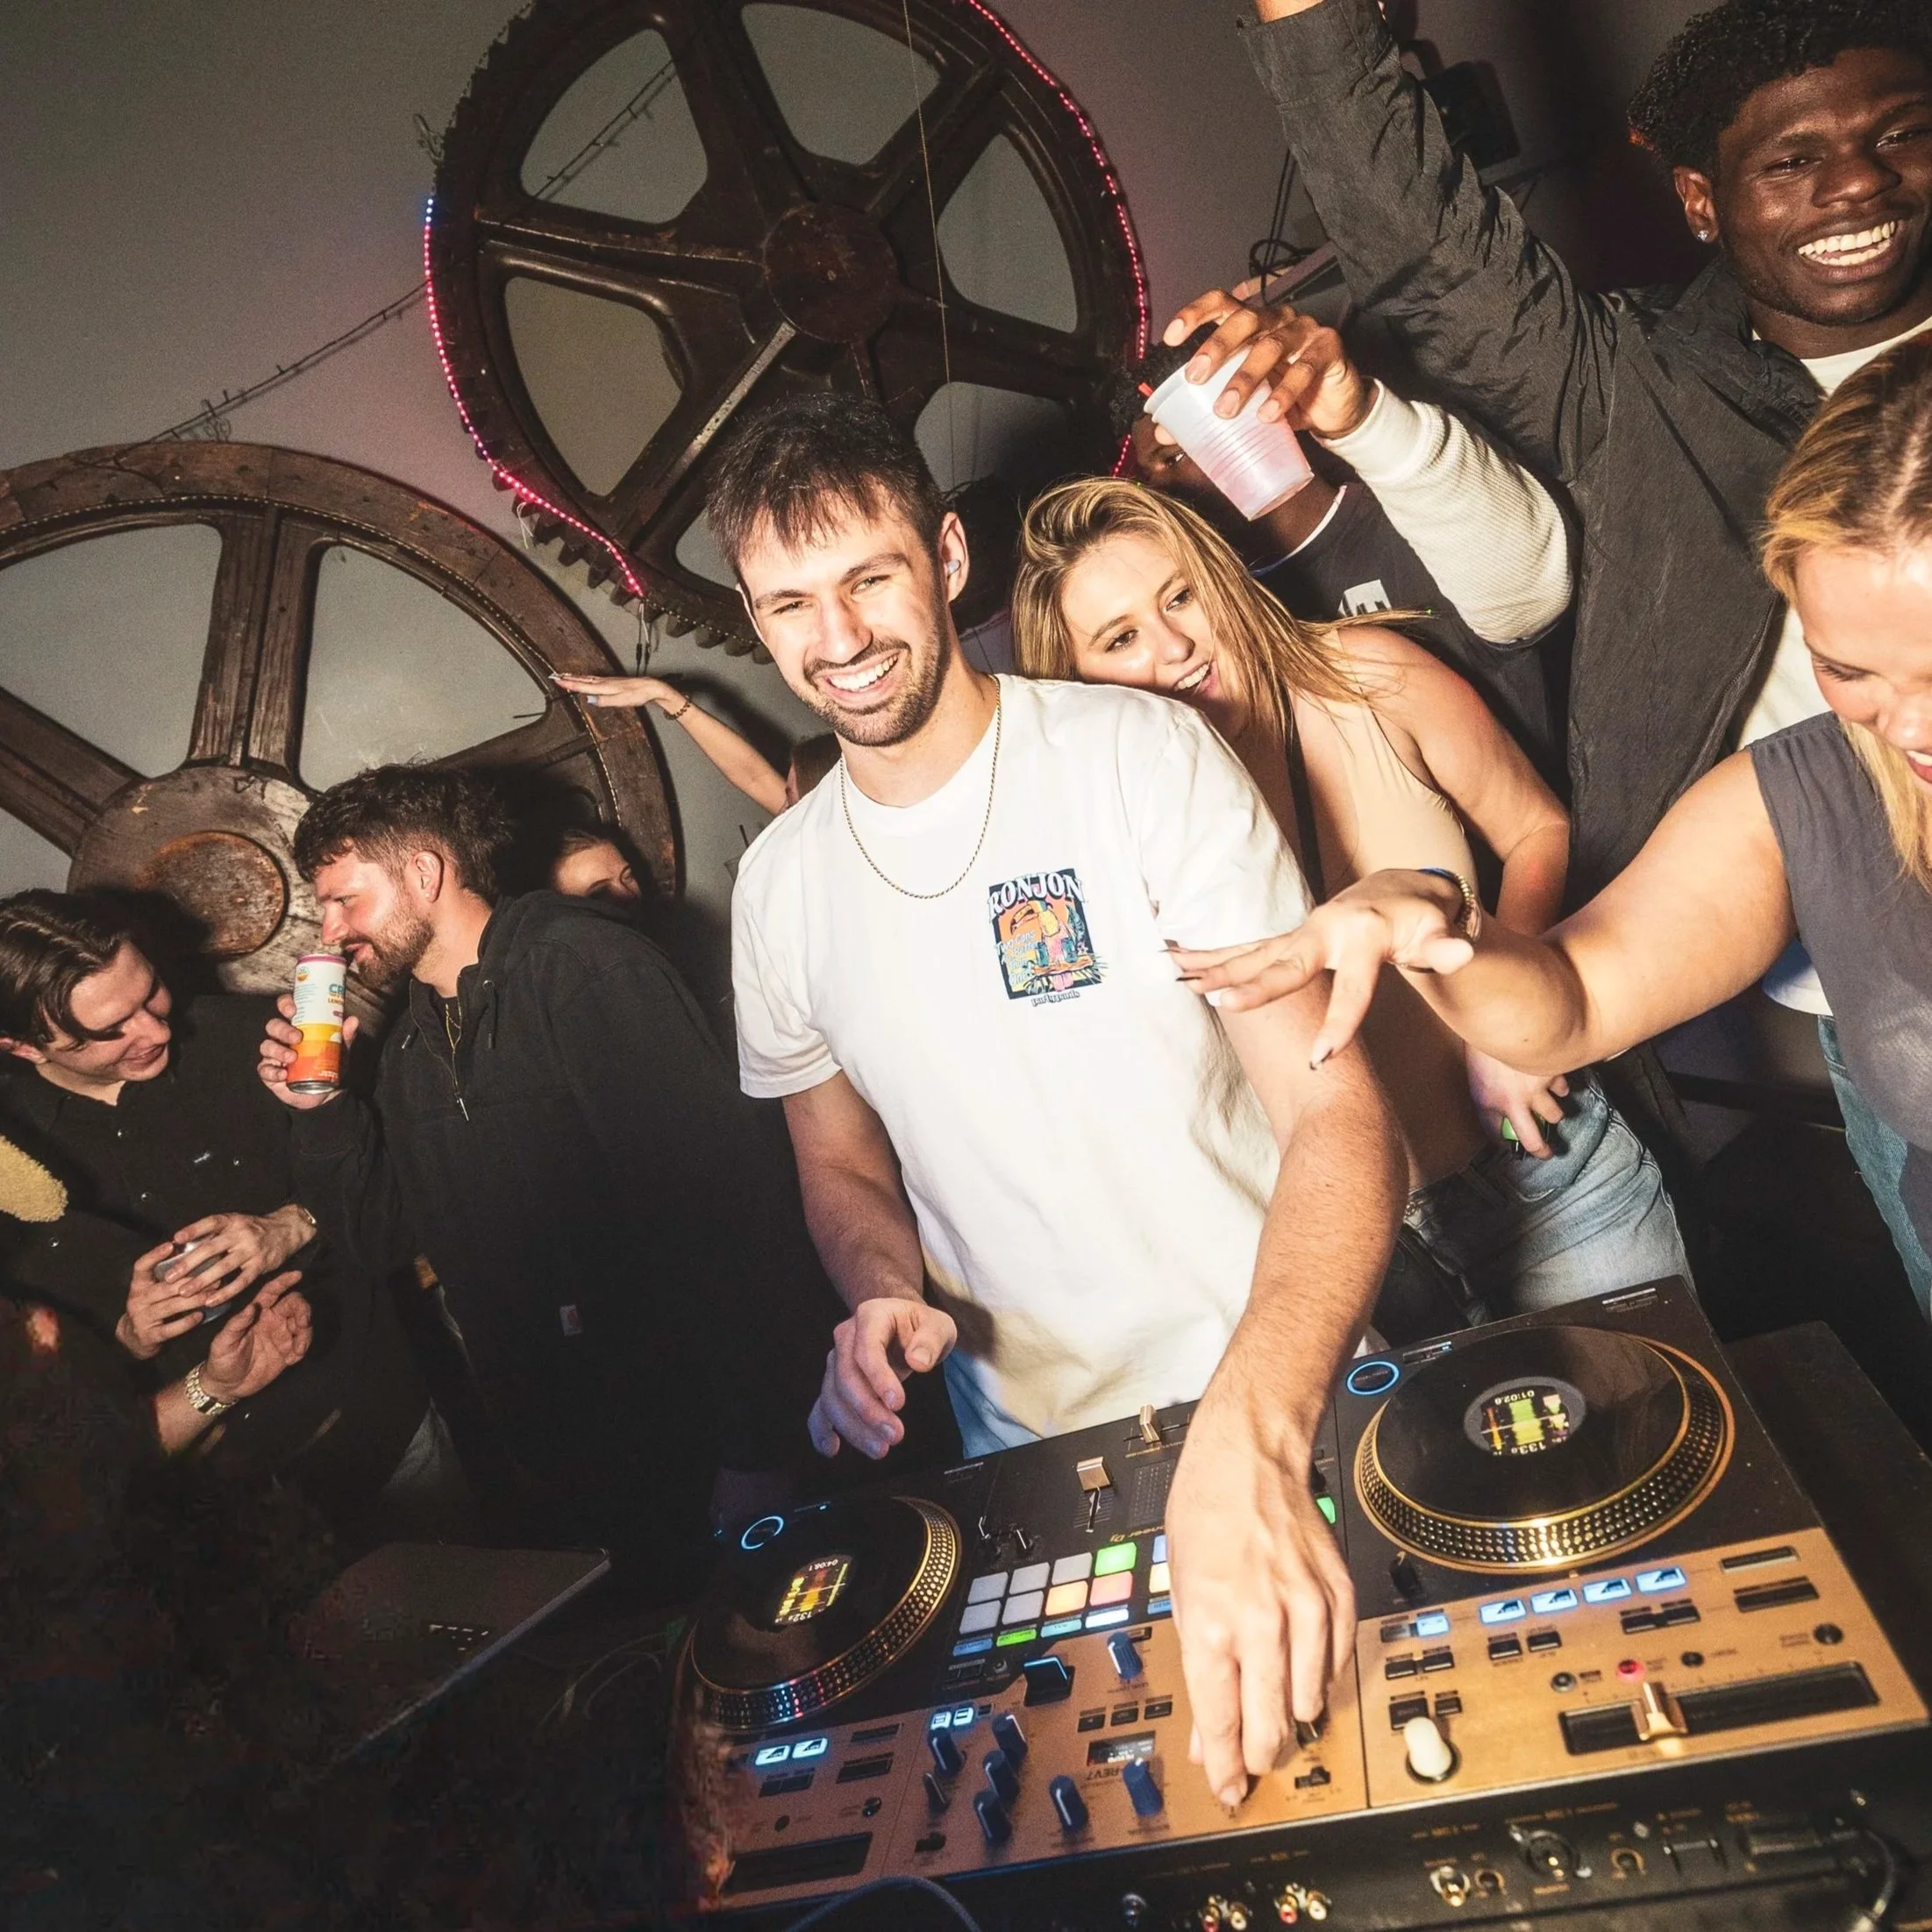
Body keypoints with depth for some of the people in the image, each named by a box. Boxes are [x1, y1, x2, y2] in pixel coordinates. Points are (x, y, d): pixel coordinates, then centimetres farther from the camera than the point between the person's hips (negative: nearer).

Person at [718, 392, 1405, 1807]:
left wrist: (1248, 1438, -37)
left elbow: (1341, 1117, -22)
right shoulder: (780, 884, 1)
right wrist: (887, 1297, -10)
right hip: (1026, 1447, 3)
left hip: (1278, 1411, -3)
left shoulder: (1144, 760, -14)